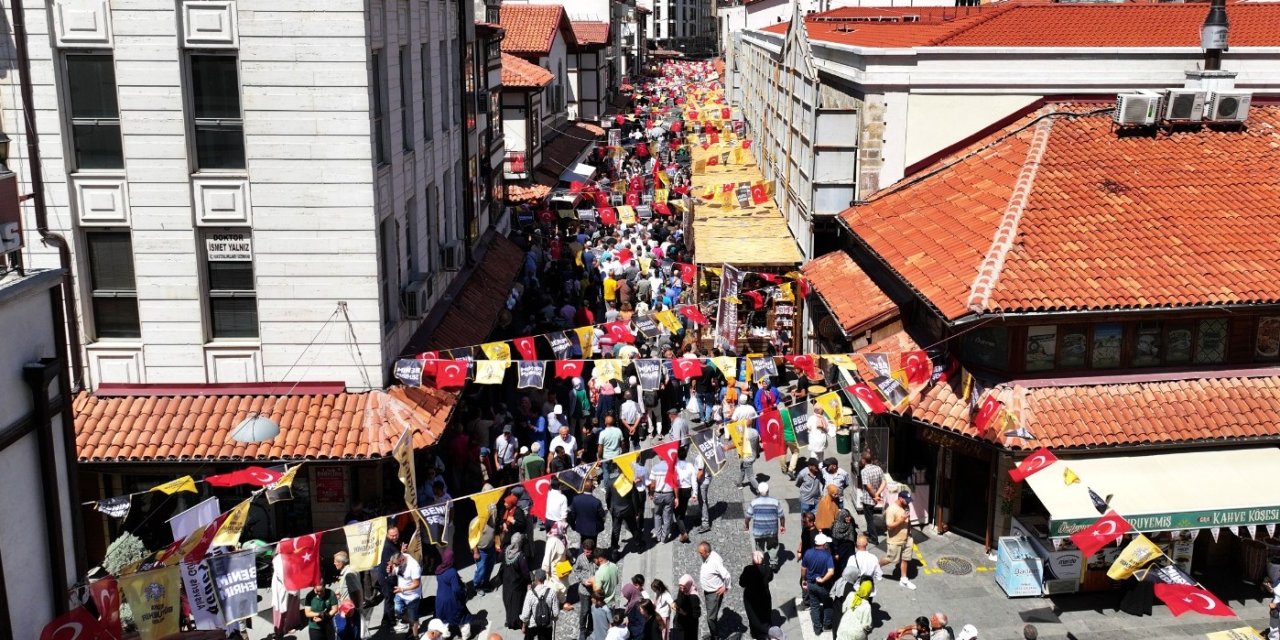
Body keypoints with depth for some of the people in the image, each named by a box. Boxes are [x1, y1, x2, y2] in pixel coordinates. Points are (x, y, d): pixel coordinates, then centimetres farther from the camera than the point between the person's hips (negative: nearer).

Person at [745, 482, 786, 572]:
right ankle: (774, 563, 32)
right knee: (774, 546, 25)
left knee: (760, 549, 18)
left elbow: (748, 516, -3)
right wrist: (783, 526, 13)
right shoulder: (775, 502, -12)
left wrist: (746, 525, 16)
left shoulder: (754, 502, -12)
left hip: (758, 531, 0)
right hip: (772, 531, 0)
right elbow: (781, 516, -5)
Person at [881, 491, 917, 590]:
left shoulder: (905, 507, 2)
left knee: (905, 559, 13)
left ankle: (903, 579, 25)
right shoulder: (891, 509, -24)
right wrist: (901, 520, -31)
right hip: (895, 541, -7)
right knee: (890, 559, 6)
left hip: (906, 539, 7)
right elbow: (889, 526, -27)